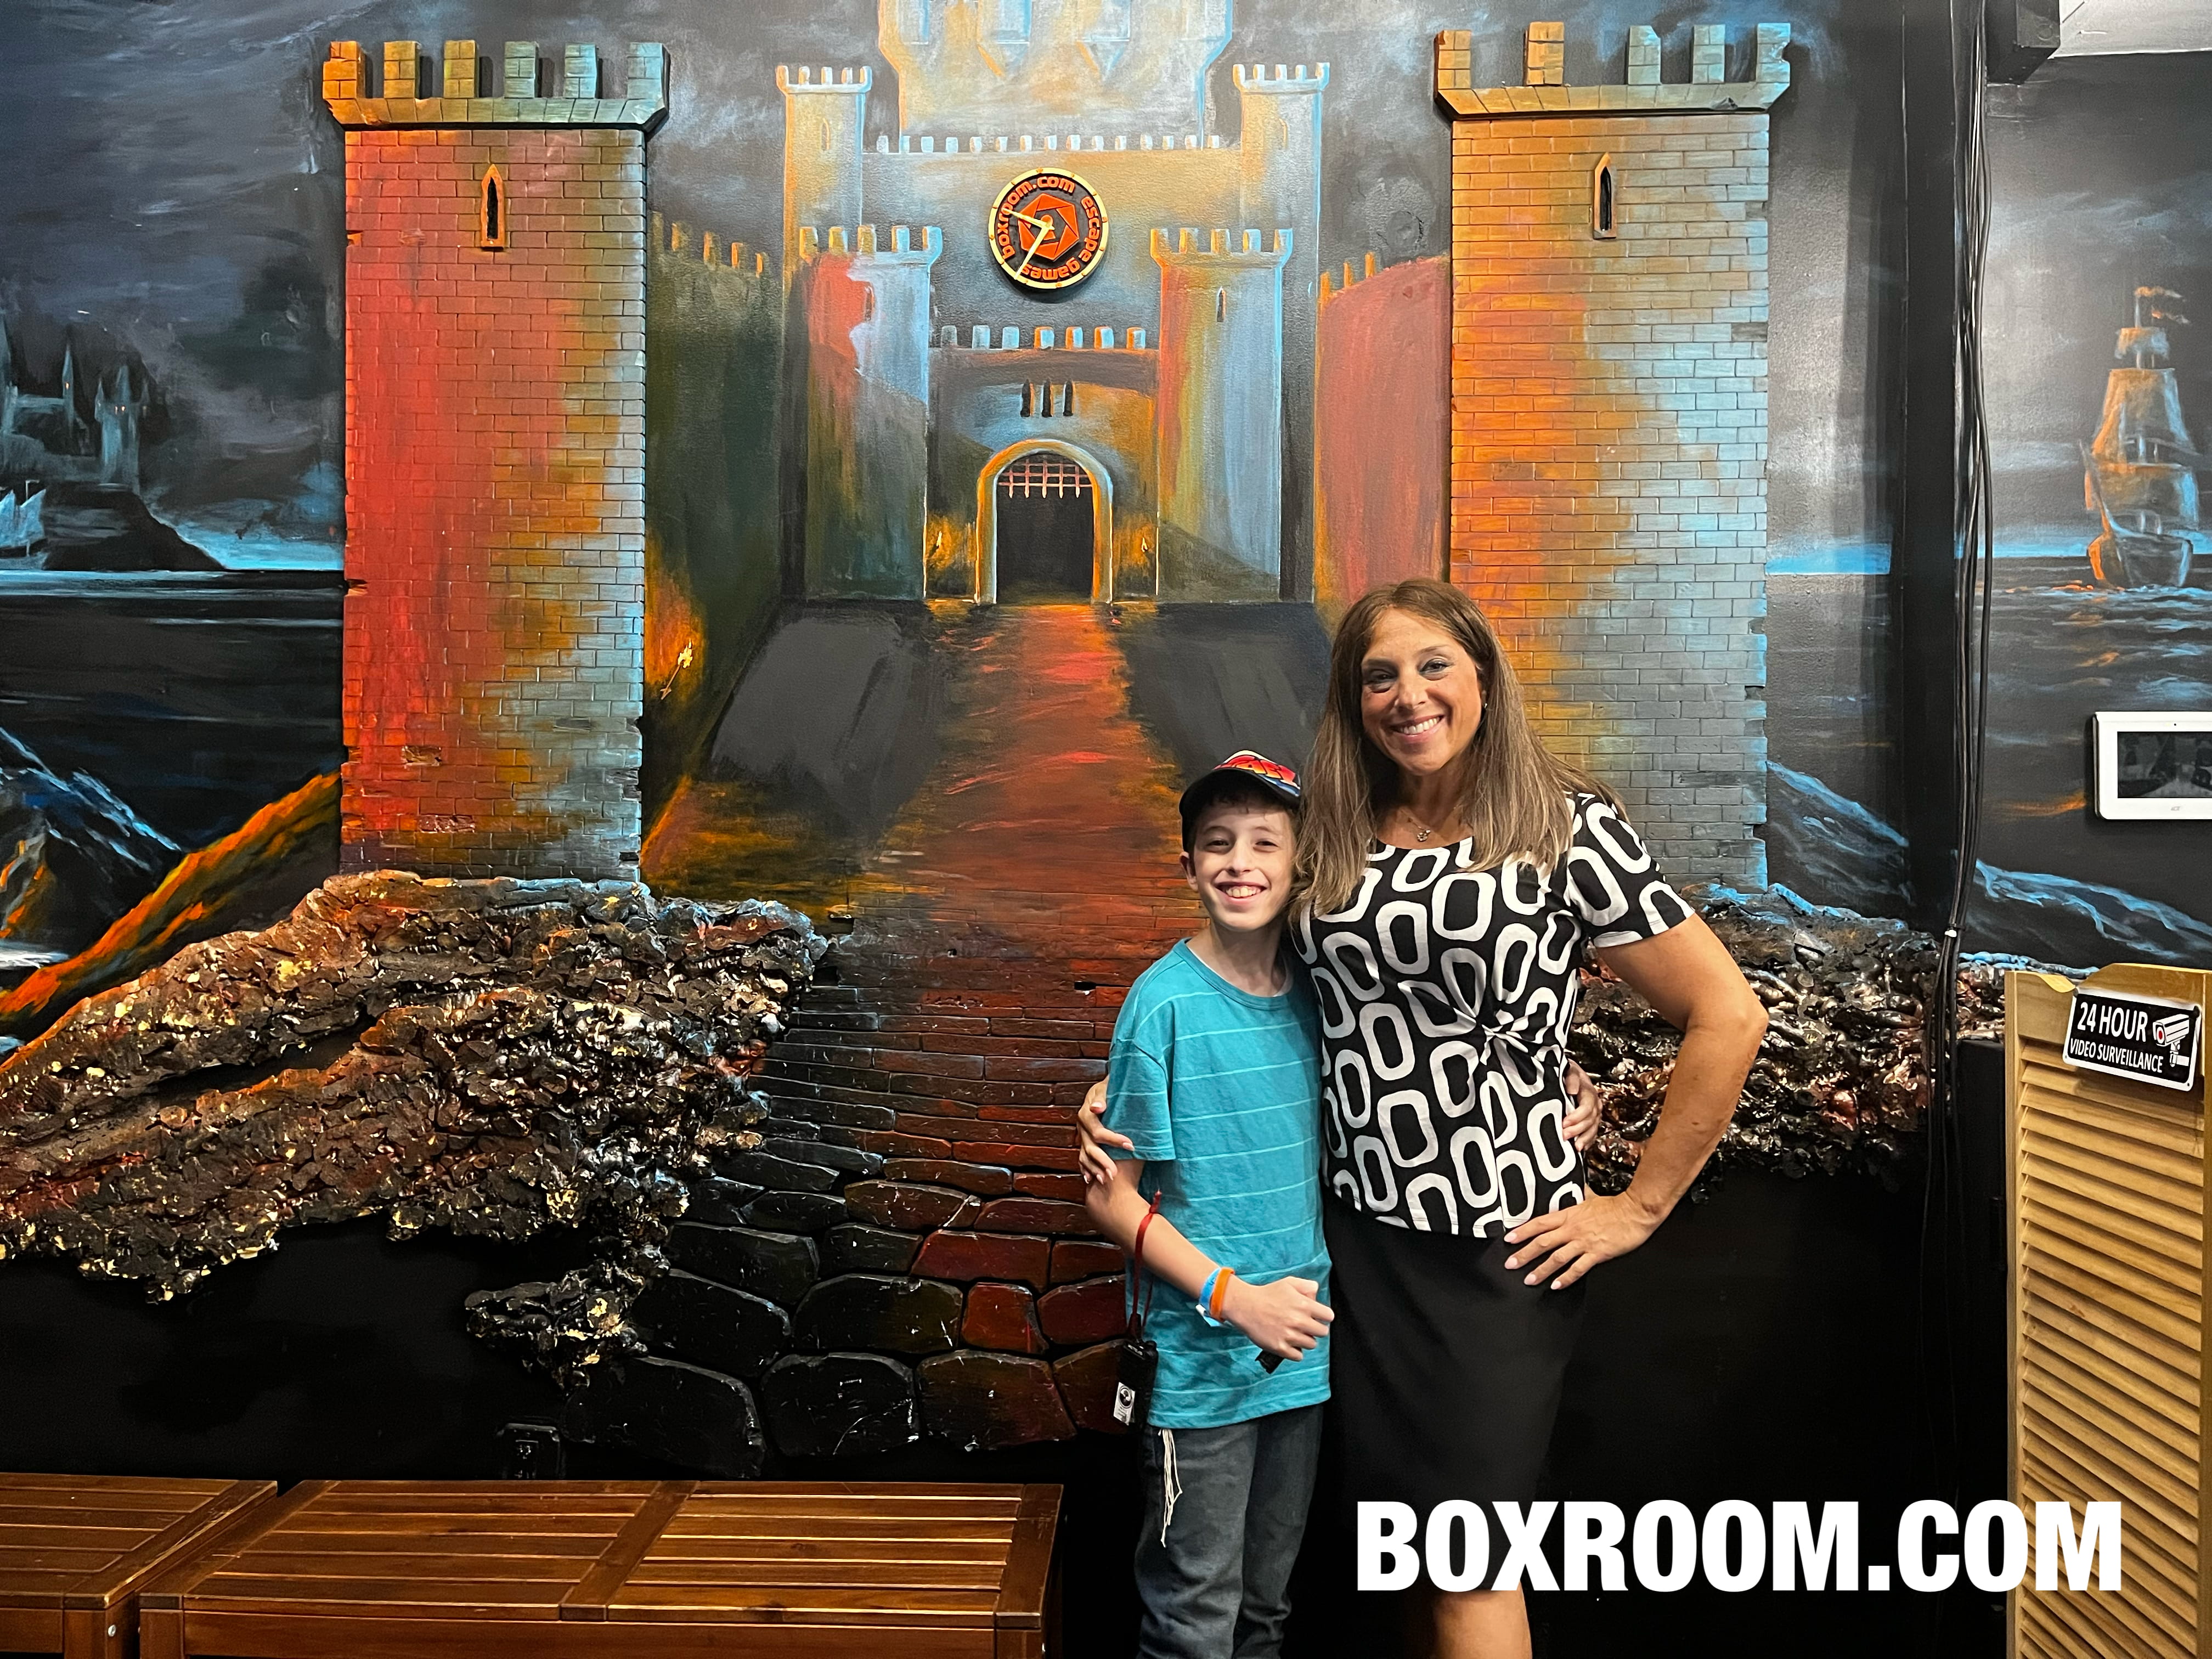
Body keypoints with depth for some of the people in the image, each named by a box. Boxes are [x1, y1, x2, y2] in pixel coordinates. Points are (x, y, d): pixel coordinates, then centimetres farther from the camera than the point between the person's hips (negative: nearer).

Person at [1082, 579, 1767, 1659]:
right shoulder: (1328, 840, 6)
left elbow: (1727, 1016, -7)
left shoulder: (1568, 828, -6)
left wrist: (1637, 1207, -6)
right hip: (1358, 1235, 4)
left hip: (1503, 1243, -4)